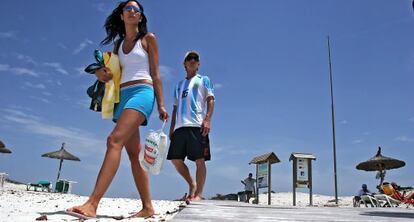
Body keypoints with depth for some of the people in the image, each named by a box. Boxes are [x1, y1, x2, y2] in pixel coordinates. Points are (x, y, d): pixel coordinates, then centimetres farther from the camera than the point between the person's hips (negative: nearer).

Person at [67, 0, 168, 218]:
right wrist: (101, 72, 3)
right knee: (134, 153, 2)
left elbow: (155, 75, 4)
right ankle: (147, 207, 7)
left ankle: (92, 204, -31)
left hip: (142, 92, -6)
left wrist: (161, 105, -3)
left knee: (114, 140, -25)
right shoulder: (118, 44, 22)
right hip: (122, 96, 7)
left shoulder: (148, 39, 9)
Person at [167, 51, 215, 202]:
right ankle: (192, 184, 17)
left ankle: (199, 193, -2)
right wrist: (172, 128, 15)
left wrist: (207, 119, -13)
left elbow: (211, 100, 2)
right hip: (180, 126, 5)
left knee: (199, 160, -7)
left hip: (197, 125, -5)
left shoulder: (204, 80, 15)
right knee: (175, 158, 0)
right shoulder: (179, 85, 27)